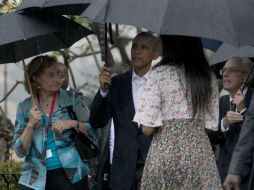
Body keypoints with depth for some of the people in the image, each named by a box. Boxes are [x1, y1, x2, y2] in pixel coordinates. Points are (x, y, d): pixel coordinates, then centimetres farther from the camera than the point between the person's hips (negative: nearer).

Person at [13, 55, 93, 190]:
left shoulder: (73, 99, 4)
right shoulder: (25, 107, 6)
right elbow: (20, 151, 3)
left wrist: (74, 124, -12)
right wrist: (30, 125, -11)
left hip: (70, 173, 0)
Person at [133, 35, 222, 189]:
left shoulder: (160, 74, -7)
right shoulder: (209, 78, 7)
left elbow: (147, 128, -10)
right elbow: (210, 124, 9)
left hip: (166, 151, -4)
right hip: (200, 150, 4)